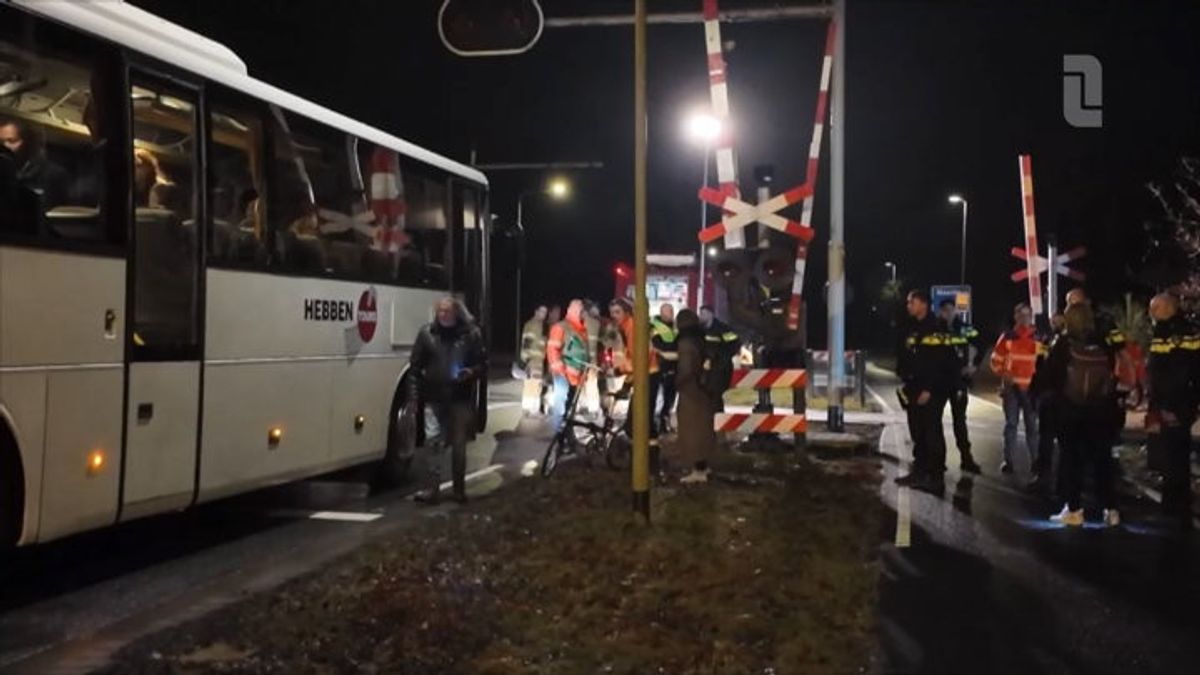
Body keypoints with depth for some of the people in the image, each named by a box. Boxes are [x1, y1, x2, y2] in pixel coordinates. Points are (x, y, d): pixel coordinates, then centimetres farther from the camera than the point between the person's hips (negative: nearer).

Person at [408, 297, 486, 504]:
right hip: (434, 398, 0)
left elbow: (483, 364, 4)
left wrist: (471, 372, -17)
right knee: (433, 441, -4)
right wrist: (414, 393, -3)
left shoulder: (470, 334, 0)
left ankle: (459, 488, 19)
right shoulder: (427, 332, 2)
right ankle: (433, 488, 1)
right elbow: (415, 366, 3)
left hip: (461, 398, 0)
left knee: (459, 444, 8)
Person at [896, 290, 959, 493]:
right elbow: (904, 358, 20)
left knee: (932, 433, -7)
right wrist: (905, 380, 6)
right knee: (917, 433, 13)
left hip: (931, 392, -8)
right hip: (914, 390, 8)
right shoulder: (913, 329, 14)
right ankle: (919, 472, 22)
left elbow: (944, 365, -17)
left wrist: (929, 390, -19)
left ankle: (936, 477, -3)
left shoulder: (936, 331, -12)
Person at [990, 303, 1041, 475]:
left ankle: (1035, 460, 12)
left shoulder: (1038, 338, 5)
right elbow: (996, 360, 5)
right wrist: (1003, 373, -11)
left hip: (1031, 388, 1)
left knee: (1032, 424, 4)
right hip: (1011, 387, -1)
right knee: (1011, 424, 0)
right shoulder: (1007, 337, 2)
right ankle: (1008, 460, 3)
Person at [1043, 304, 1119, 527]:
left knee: (1072, 459, 6)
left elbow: (1051, 373, -7)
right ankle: (1110, 509, 9)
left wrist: (1059, 392, 9)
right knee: (1102, 459, 10)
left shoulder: (1064, 343, -9)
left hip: (1070, 409, -3)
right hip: (1099, 410, 3)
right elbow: (1112, 373, 8)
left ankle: (1074, 510, 5)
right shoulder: (1102, 344, 2)